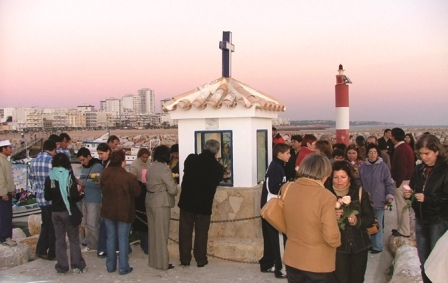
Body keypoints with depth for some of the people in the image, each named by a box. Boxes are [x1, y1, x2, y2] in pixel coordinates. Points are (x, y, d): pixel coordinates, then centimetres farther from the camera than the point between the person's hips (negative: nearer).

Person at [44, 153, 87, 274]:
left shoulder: (49, 177, -1)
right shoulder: (69, 175, -10)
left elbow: (47, 196, 4)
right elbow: (74, 196, -16)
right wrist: (81, 195, 4)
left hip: (55, 211, 3)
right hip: (68, 210, -3)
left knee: (59, 239, 11)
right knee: (74, 239, 6)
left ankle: (62, 266, 15)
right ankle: (77, 265, 10)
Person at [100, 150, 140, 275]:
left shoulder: (105, 174, -6)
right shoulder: (129, 177, -22)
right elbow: (137, 193, -8)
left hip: (108, 211, 5)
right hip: (124, 212, -4)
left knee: (110, 238, 14)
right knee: (123, 239, 5)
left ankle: (110, 266, 23)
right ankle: (123, 268, 11)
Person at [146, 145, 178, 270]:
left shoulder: (150, 168, 7)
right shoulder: (164, 169, -16)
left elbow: (149, 184, 8)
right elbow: (172, 189, -16)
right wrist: (175, 189, 6)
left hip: (150, 202, 8)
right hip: (161, 204, -7)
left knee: (153, 232, 15)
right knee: (161, 233, 2)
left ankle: (153, 260, 24)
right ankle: (162, 262, 10)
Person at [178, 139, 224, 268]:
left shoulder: (190, 159, -5)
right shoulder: (218, 167, -9)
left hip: (187, 201, 2)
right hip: (204, 204, -1)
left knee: (185, 231, 11)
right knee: (201, 233, 10)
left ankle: (185, 259, 16)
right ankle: (201, 260, 17)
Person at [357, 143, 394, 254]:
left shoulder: (383, 166, -5)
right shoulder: (363, 167, 3)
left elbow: (389, 183, -2)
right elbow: (358, 181, 12)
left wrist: (390, 195, -9)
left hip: (378, 201, -3)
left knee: (378, 224, 3)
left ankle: (377, 246, 14)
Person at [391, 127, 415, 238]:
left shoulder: (401, 149, -19)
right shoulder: (406, 147, 13)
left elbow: (402, 168, -23)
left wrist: (398, 182, -17)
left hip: (402, 181, -10)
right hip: (405, 179, 10)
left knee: (402, 206, -3)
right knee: (402, 205, 16)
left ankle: (404, 231, 4)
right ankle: (402, 227, 24)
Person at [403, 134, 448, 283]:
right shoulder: (419, 169, 5)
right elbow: (414, 191, 16)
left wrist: (426, 199, -23)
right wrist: (409, 194, -5)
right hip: (421, 220, 6)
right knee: (424, 263, 15)